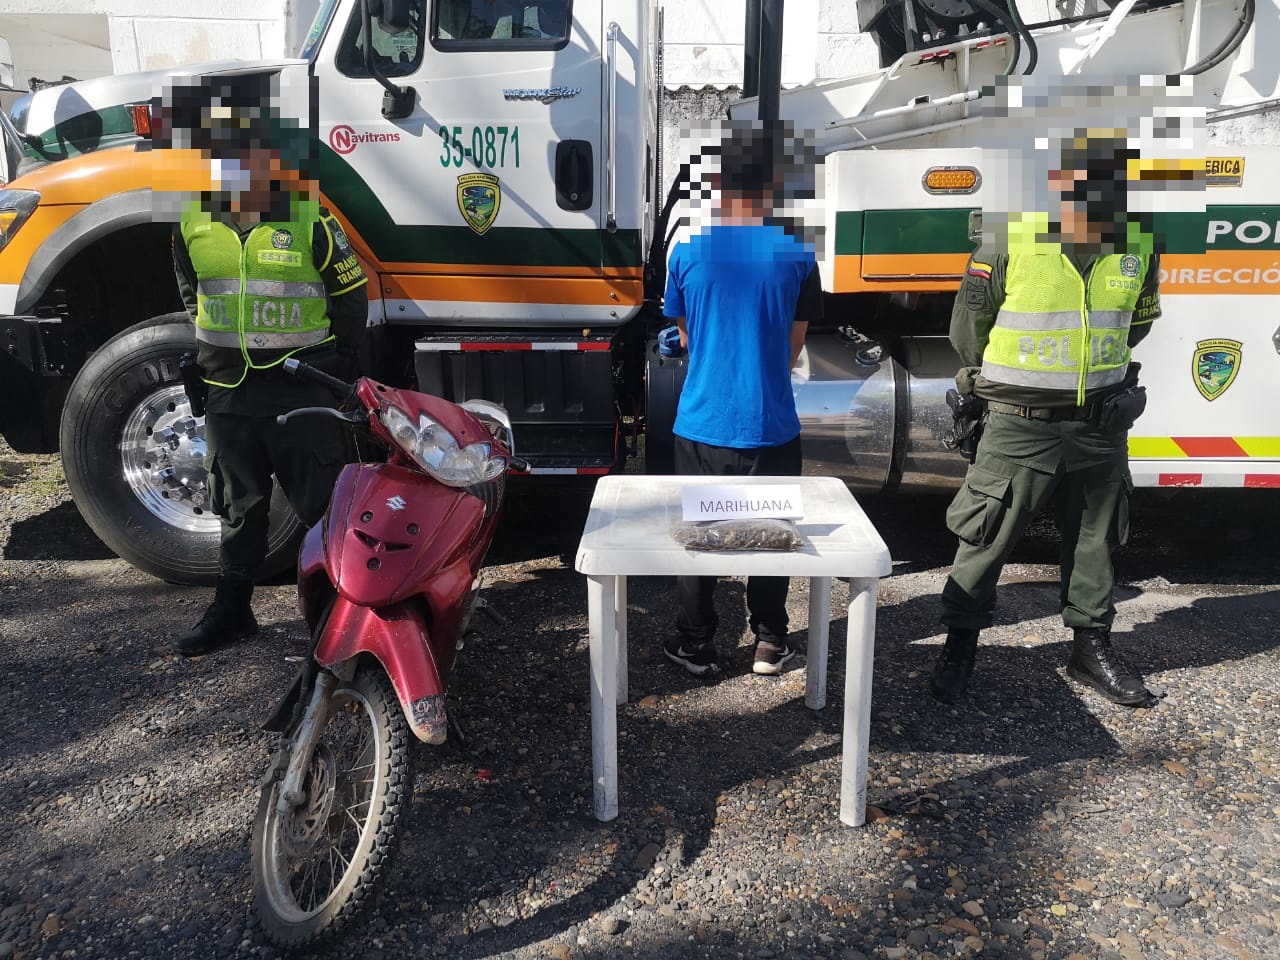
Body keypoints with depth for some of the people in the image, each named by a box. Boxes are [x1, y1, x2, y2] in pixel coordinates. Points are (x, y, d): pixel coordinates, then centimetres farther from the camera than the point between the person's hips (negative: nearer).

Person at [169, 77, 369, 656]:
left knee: (323, 507, 3)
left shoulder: (310, 222, -9)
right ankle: (231, 611, 30)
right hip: (228, 394, 5)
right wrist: (205, 347, 17)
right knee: (239, 508, 16)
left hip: (302, 391, -4)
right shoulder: (193, 224, 4)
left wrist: (338, 365, 0)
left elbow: (351, 294, -2)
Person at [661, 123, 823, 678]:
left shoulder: (688, 251, -5)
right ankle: (769, 644, 26)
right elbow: (794, 344, 5)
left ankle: (695, 646, 22)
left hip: (701, 423, 0)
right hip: (770, 425, 0)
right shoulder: (796, 254, -5)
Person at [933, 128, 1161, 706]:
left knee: (1094, 540, 16)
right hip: (1021, 424, -4)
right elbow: (969, 322, -3)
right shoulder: (1013, 236, -14)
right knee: (988, 537, 3)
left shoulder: (1137, 243, -1)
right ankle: (960, 644, 20)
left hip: (1102, 423, 5)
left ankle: (1091, 646, 32)